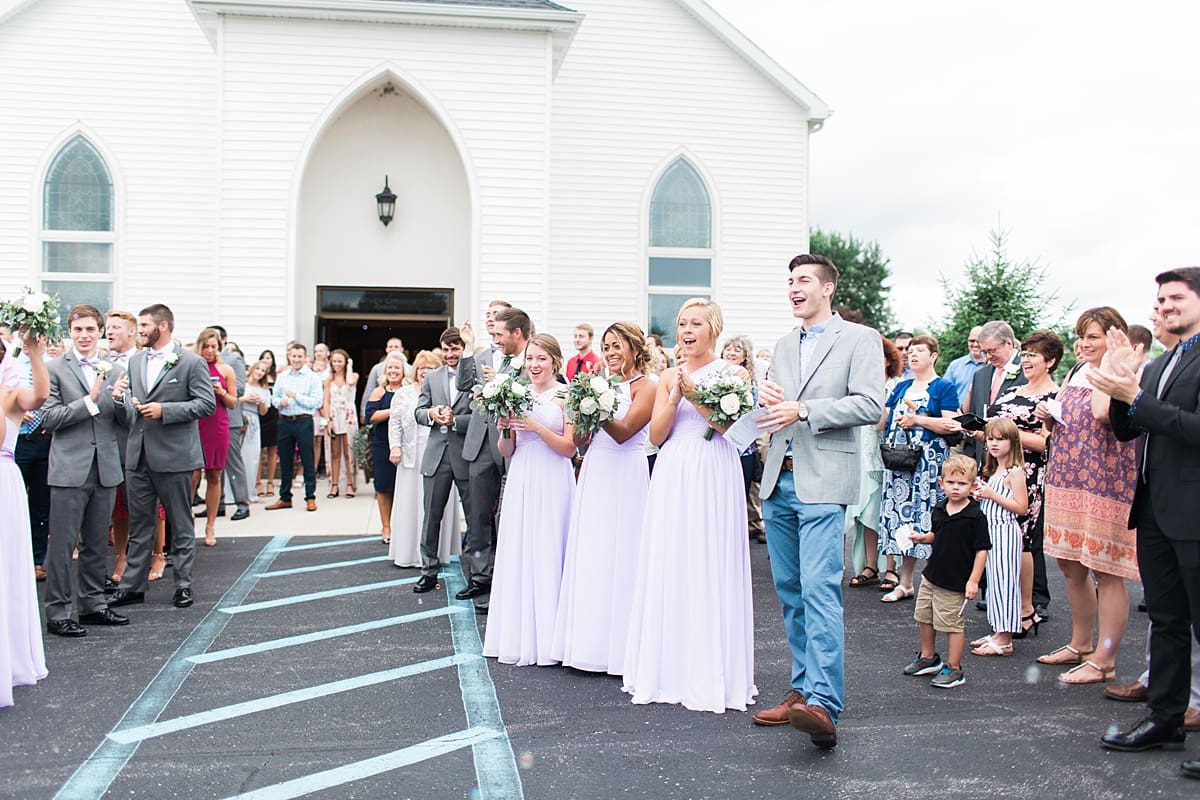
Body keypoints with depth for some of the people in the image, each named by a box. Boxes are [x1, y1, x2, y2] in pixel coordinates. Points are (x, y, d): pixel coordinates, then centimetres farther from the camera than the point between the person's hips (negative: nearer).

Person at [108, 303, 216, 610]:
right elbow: (130, 406, 20)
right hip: (138, 454, 6)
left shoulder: (191, 362, -6)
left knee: (181, 524, 6)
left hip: (173, 454, -6)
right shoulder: (135, 361, 13)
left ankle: (183, 584, 16)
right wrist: (120, 397, -4)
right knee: (139, 524, 12)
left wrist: (164, 410, -19)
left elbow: (207, 404, -12)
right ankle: (132, 585, 20)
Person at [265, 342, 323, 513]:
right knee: (285, 462, 11)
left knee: (308, 461, 0)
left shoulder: (312, 377, -2)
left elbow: (317, 402, -10)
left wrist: (297, 396, -15)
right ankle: (285, 498, 19)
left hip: (303, 421, -4)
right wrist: (280, 401, -9)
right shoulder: (282, 376, 12)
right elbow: (274, 397, 13)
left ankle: (310, 498, 7)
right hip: (284, 421, 4)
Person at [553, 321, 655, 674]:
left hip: (625, 474, -7)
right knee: (590, 555, 7)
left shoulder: (645, 386, -4)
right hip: (595, 472, 7)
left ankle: (618, 646, 6)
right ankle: (590, 642, 16)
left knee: (618, 555, -4)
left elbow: (623, 432, -15)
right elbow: (584, 438, 12)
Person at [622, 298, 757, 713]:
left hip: (713, 477, -4)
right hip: (672, 476, 4)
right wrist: (674, 399, -8)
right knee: (669, 566, 5)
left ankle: (710, 675, 6)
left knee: (709, 568, -3)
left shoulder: (733, 374, 2)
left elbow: (728, 425, -10)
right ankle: (670, 668, 15)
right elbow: (656, 434, 6)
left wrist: (695, 395, -17)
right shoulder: (669, 377, 13)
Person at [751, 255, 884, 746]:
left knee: (820, 590, -16)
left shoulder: (860, 339, 0)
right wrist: (766, 400, 0)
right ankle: (802, 689, 19)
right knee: (790, 593, 10)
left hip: (823, 483, -7)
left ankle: (823, 704, -19)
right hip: (778, 482, 7)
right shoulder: (783, 346, 20)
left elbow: (870, 406, -11)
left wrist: (802, 410, -17)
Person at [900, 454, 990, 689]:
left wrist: (973, 580, -17)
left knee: (952, 625, 0)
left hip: (955, 582, -7)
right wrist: (922, 538, -1)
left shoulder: (975, 517, -16)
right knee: (924, 617, 18)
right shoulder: (938, 510, 3)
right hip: (931, 576, 7)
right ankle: (928, 657, 36)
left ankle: (953, 669, 13)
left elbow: (982, 550, -15)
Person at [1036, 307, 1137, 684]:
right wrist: (1047, 417, 3)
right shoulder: (1077, 371, 15)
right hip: (1066, 480, 9)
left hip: (1104, 482, -8)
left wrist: (1107, 367, -23)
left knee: (1105, 572, -2)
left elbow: (1102, 413, -29)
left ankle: (1104, 660, 5)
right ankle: (1080, 645, 30)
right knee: (1071, 567, 15)